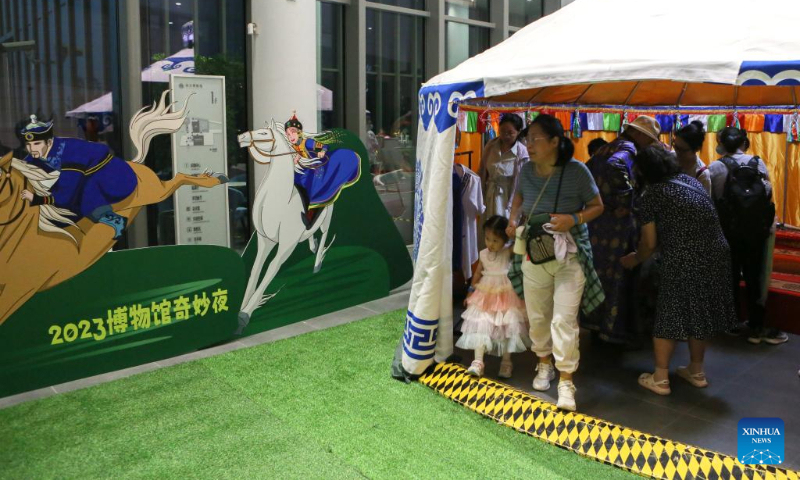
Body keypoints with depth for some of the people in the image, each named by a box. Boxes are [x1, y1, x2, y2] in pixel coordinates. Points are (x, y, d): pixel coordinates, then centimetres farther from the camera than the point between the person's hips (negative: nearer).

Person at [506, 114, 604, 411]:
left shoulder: (577, 171, -15)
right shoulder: (526, 169, -4)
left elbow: (597, 206, -5)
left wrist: (574, 219, -23)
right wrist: (514, 218, -4)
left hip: (570, 255, -4)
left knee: (564, 319, -7)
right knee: (538, 316, 14)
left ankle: (566, 380, 5)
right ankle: (544, 364, 37)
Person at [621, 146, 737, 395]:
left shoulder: (651, 195, -3)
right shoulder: (691, 181, 15)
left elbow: (650, 242, 0)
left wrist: (635, 259, 19)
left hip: (683, 261, -6)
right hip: (717, 255, 6)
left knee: (669, 316, 6)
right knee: (700, 312, 19)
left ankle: (660, 379, 13)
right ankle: (696, 372, 32)